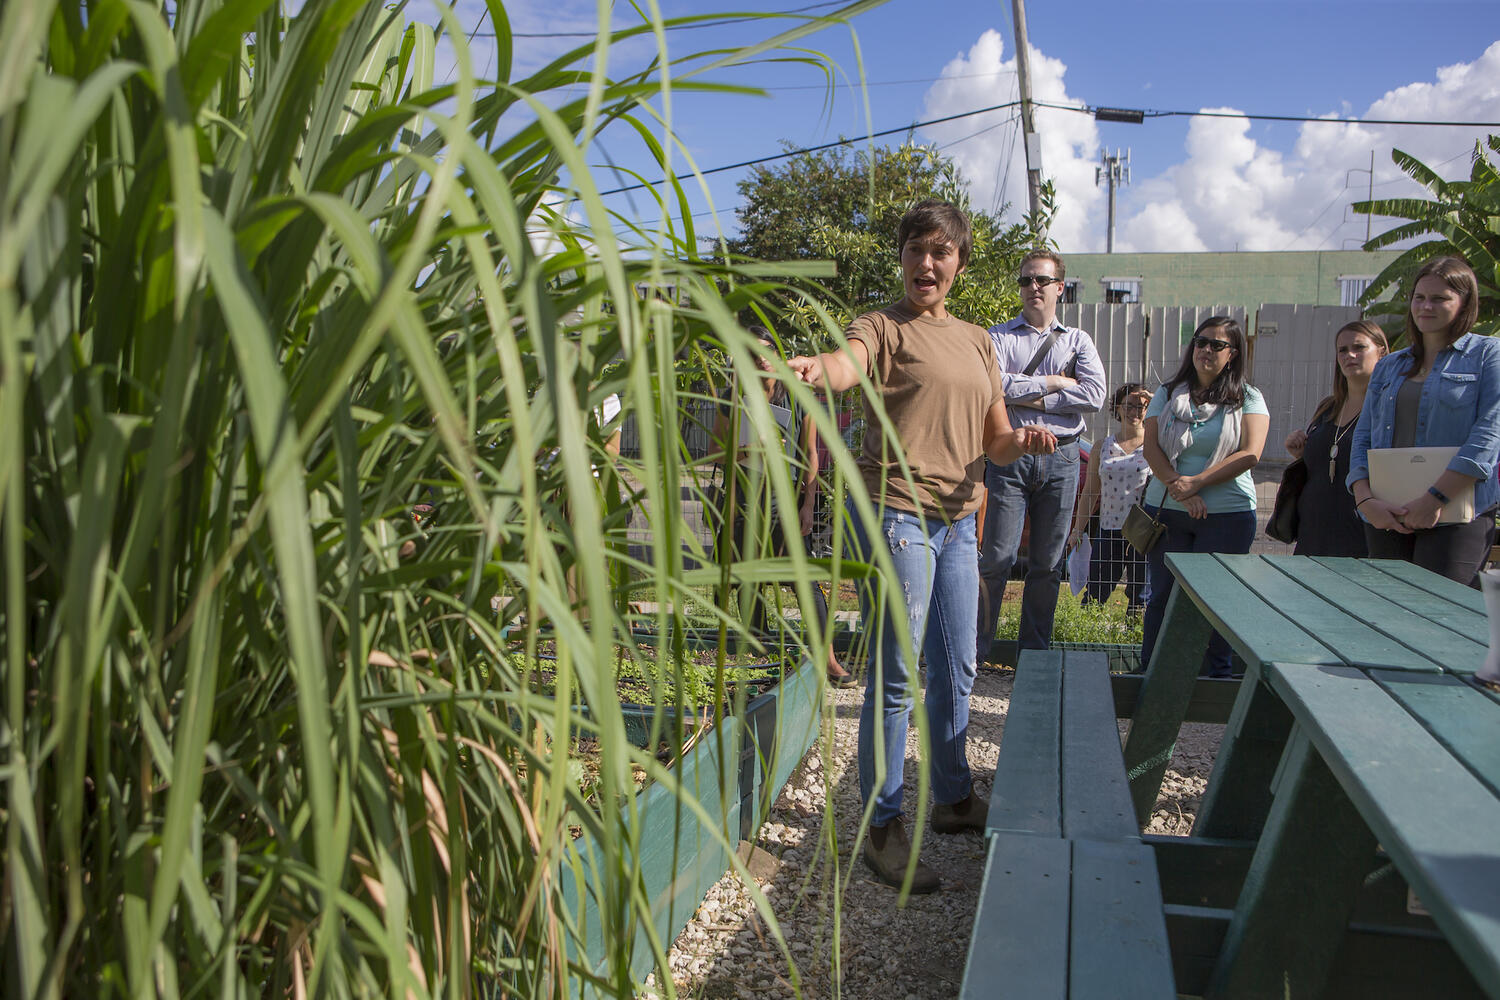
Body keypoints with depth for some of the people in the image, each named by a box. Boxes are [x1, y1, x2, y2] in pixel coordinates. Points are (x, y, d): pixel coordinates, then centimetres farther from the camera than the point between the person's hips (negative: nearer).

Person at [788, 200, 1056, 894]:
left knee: (956, 671, 17)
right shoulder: (882, 327, -3)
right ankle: (883, 827, 7)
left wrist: (1022, 442, -7)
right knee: (894, 678, -4)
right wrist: (809, 368, -51)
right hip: (895, 514, -7)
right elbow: (847, 363, -28)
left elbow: (995, 441, 16)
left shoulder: (976, 341, 18)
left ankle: (954, 799, 35)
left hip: (957, 519, 7)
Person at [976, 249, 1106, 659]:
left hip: (1061, 458, 3)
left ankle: (1035, 652, 18)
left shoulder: (1078, 341, 13)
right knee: (997, 557, -5)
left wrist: (1029, 397, -8)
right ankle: (976, 649, 5)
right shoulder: (999, 337, 7)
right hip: (1010, 454, -2)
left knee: (1048, 563, 7)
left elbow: (1095, 394, -3)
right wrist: (1054, 382, -7)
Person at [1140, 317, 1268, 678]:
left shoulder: (1247, 398, 5)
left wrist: (1196, 482, -17)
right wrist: (1178, 488, -15)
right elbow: (1151, 448, 0)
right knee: (1163, 594, 5)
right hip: (1167, 511, 2)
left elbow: (1250, 454, -8)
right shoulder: (1168, 394, 10)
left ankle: (1216, 676, 14)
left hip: (1227, 514, -2)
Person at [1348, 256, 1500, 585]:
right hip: (1386, 518, 5)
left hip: (1456, 518, -4)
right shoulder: (1388, 366, 18)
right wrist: (1365, 499, -6)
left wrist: (1436, 497, -18)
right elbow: (1363, 438, 11)